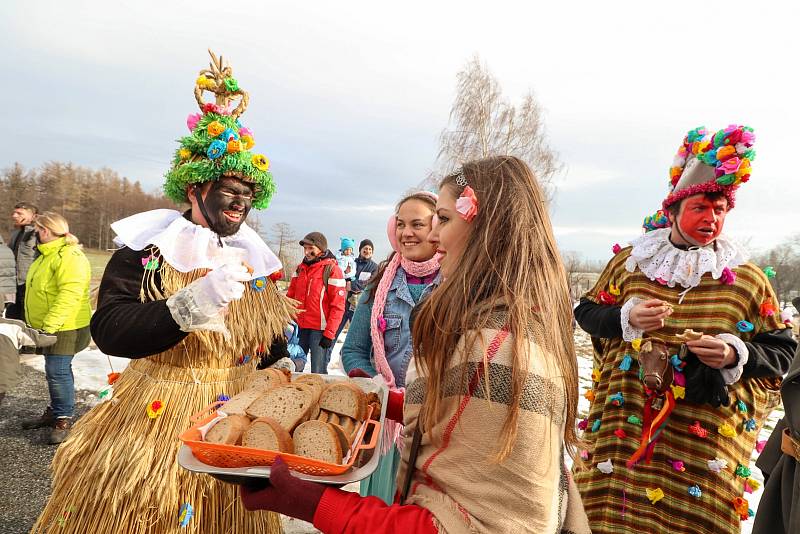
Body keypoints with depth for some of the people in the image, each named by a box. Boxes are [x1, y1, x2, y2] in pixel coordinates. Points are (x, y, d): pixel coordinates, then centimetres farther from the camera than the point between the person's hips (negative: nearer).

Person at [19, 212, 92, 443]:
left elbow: (69, 295, -28)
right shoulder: (46, 255, 15)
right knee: (55, 370, 18)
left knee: (57, 371, -7)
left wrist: (49, 326, -30)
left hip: (66, 327, -10)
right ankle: (55, 411, 30)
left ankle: (64, 419, 5)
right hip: (50, 327, 10)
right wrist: (41, 325, 20)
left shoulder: (69, 257, -20)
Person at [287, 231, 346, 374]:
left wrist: (329, 334, -14)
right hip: (299, 328, 6)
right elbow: (290, 297, 16)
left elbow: (338, 306, -10)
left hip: (320, 330, -6)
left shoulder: (332, 270, -7)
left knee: (318, 373, -3)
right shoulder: (300, 268, 11)